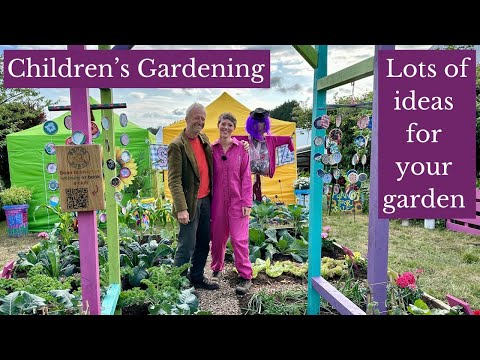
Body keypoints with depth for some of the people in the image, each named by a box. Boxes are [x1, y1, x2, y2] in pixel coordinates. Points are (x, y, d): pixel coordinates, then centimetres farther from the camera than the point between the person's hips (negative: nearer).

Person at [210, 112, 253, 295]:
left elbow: (246, 176, -2)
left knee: (239, 239, -4)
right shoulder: (211, 149, 2)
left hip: (237, 201, -2)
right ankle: (216, 269, 36)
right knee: (217, 238, 14)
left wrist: (246, 202, -7)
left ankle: (246, 277, 8)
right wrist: (208, 202, 3)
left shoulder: (241, 148, -1)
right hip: (217, 201, 2)